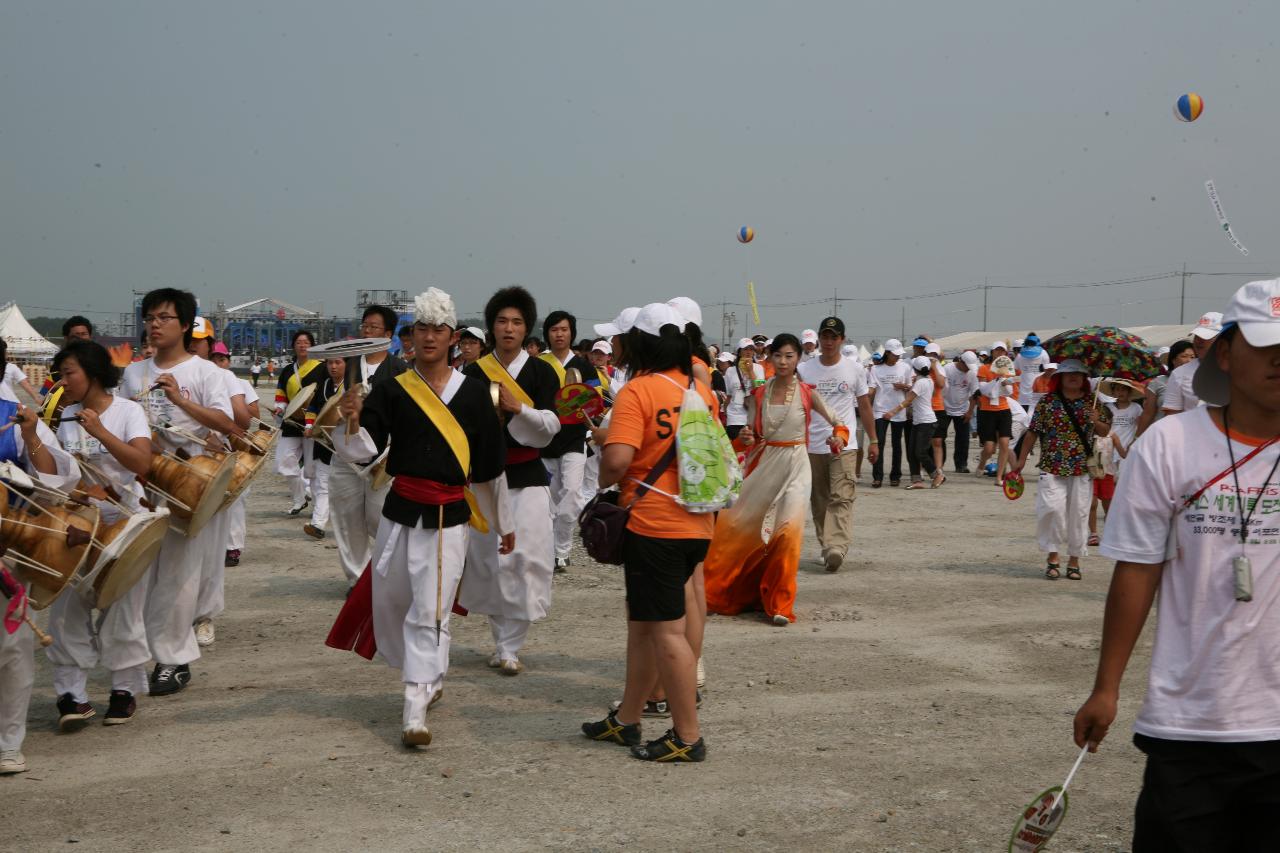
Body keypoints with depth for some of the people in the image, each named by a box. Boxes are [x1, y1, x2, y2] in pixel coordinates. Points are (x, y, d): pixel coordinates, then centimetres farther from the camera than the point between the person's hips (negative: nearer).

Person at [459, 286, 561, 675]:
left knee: (526, 561, -8)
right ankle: (503, 640, 18)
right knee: (489, 559, 3)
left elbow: (550, 427, -6)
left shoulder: (541, 372, 2)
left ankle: (509, 647, -1)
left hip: (527, 480, -1)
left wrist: (518, 408, -21)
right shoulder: (475, 372, 6)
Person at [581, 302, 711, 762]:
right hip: (698, 524, 8)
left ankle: (688, 737, 4)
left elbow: (617, 460, -24)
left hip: (654, 525, -8)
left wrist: (606, 480, -4)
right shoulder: (701, 388, 8)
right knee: (645, 623, 17)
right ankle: (626, 720, 27)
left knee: (666, 630, -1)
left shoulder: (637, 391, -14)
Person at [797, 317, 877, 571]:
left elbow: (864, 406, 11)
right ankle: (826, 546, 20)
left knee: (841, 498, -15)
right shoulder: (804, 369, 4)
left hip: (844, 445, -2)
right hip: (812, 445, 2)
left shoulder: (854, 369, 4)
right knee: (819, 501, 9)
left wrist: (873, 440, 9)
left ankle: (836, 548, -26)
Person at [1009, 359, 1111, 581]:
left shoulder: (1092, 402, 7)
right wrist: (1021, 460, 3)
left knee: (1079, 513, 4)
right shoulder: (1048, 401, 1)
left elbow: (1105, 431, 11)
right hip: (1053, 467, -2)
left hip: (1082, 469, 2)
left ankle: (1074, 560, 16)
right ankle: (1053, 556, 5)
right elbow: (1033, 431, 3)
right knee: (1053, 508, -12)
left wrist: (1096, 422, -11)